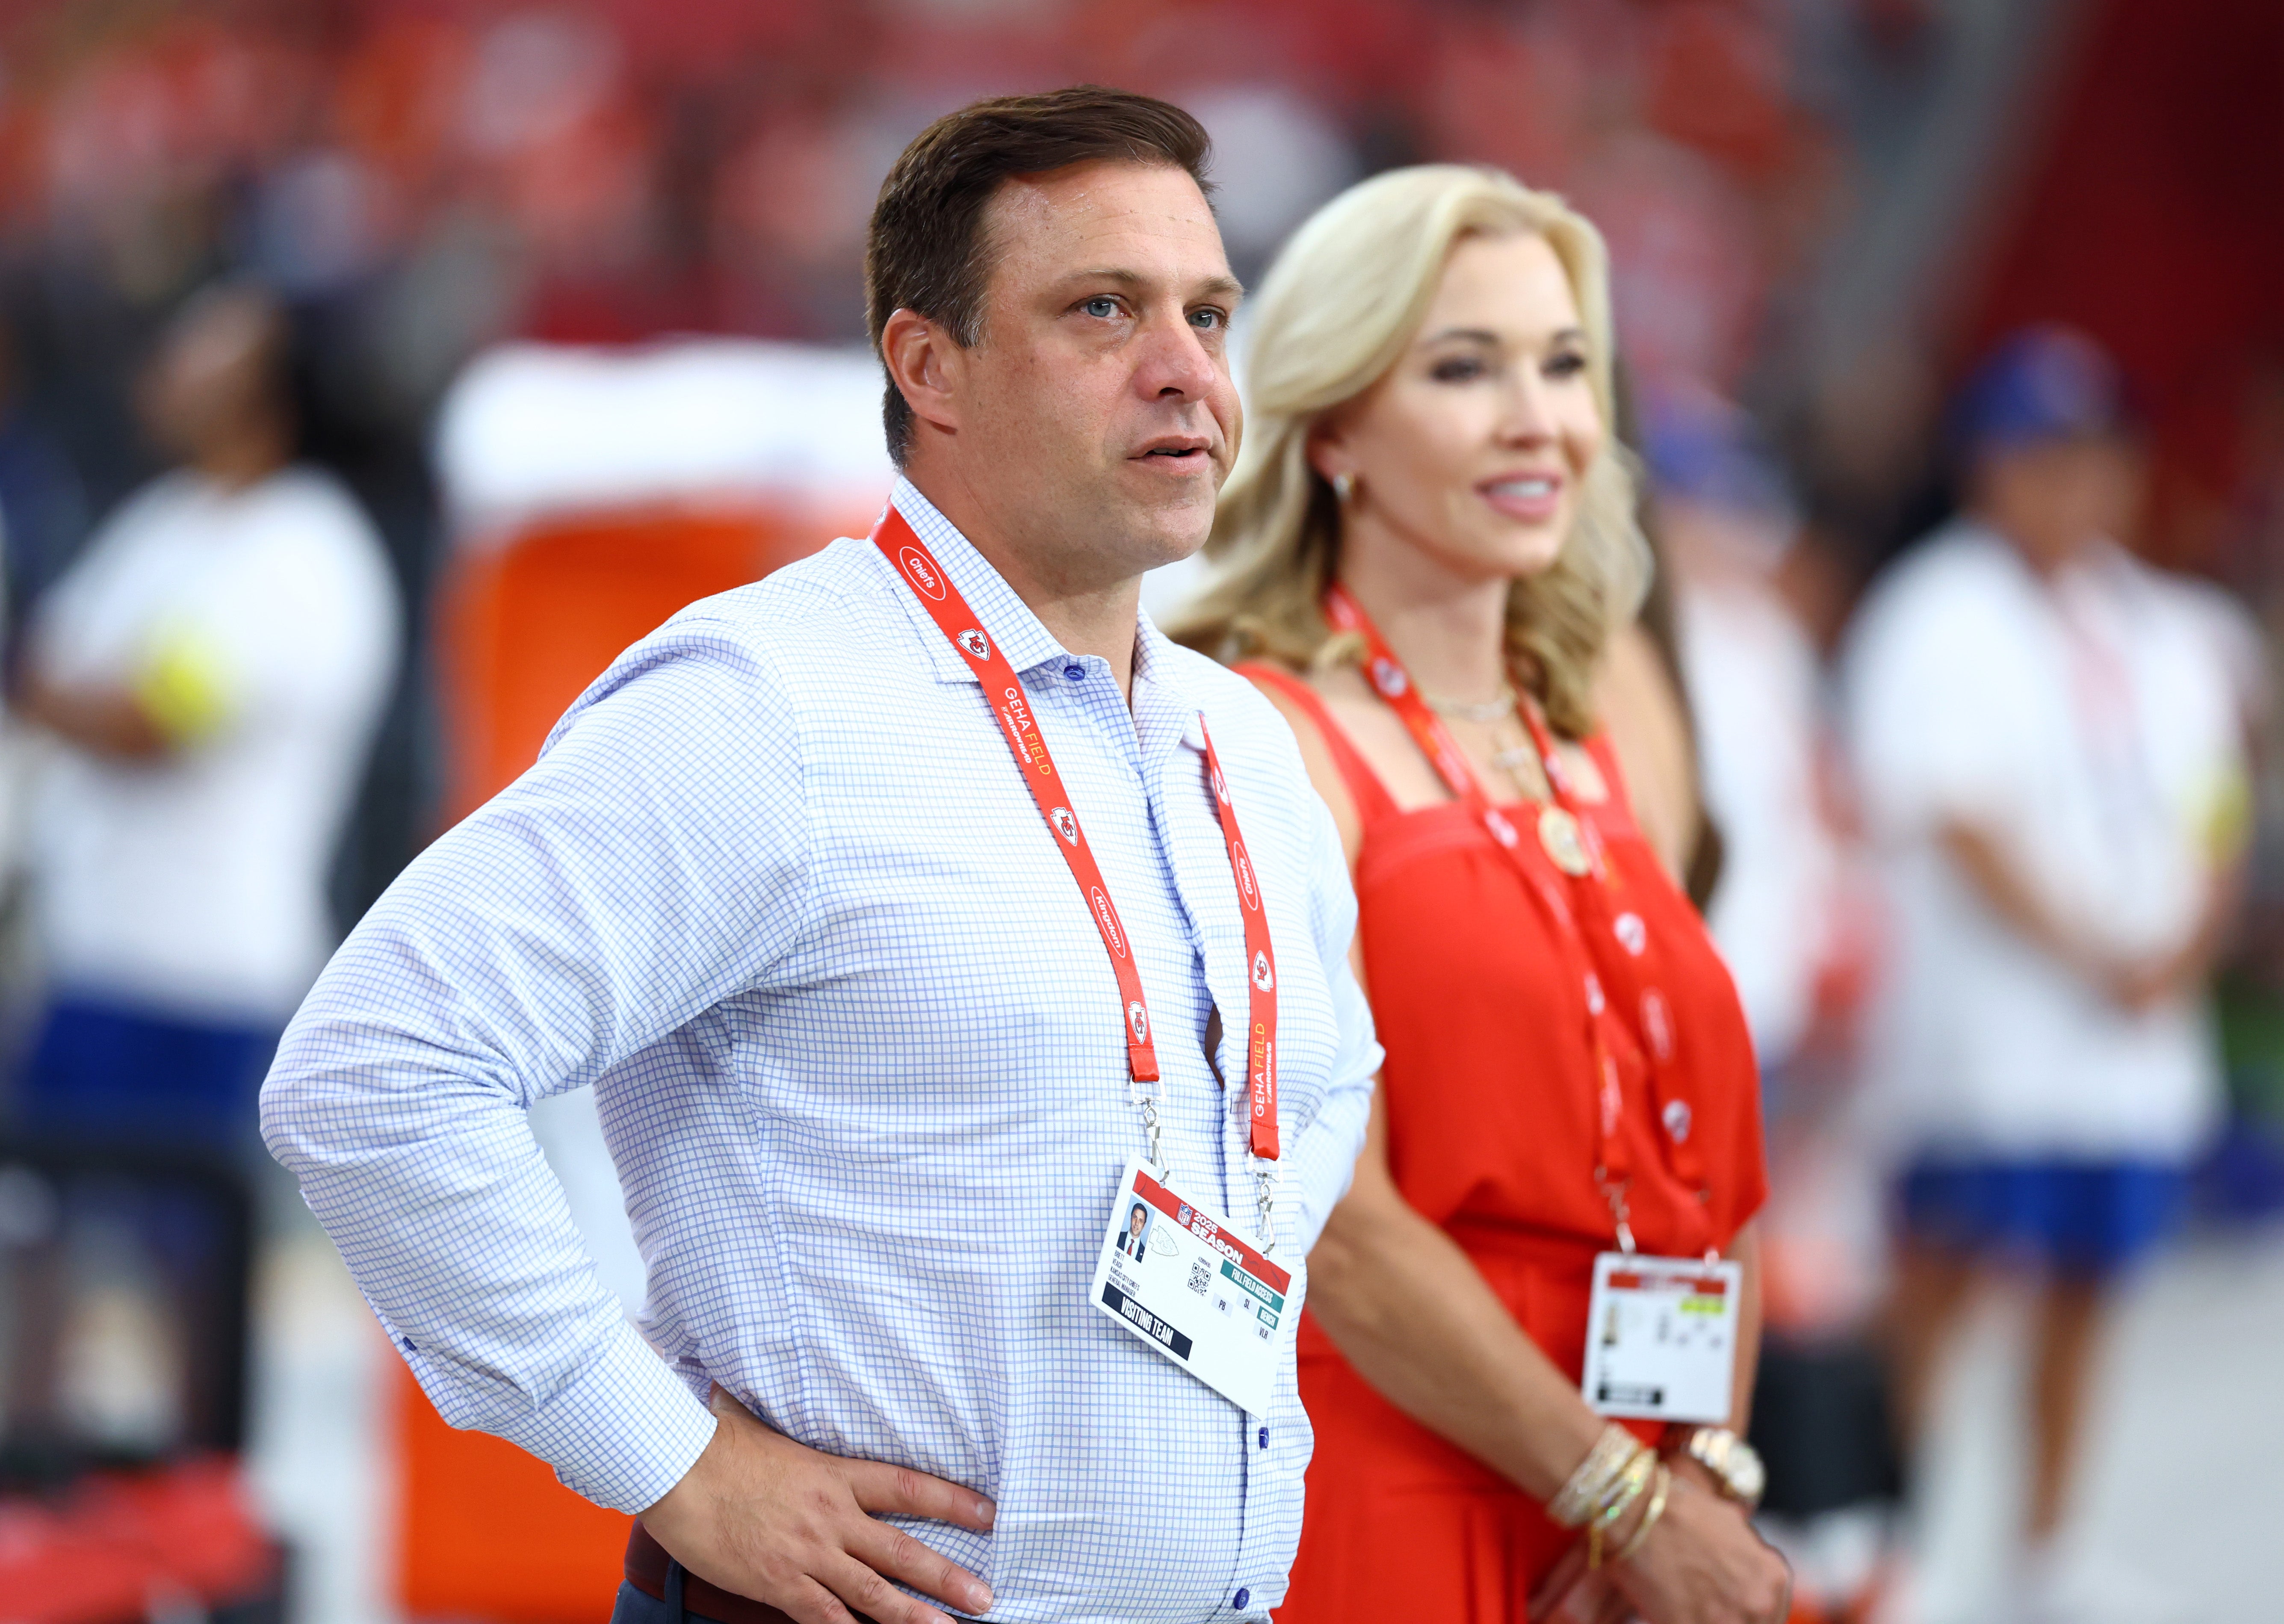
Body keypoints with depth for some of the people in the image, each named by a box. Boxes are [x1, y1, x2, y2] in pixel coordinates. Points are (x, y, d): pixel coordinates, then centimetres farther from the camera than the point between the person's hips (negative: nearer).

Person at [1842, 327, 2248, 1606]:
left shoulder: (2169, 633, 16)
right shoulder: (1939, 622, -4)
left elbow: (2218, 825, 15)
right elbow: (1962, 827, -11)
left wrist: (2183, 955, -3)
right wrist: (2096, 956, -14)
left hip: (2142, 1045, 6)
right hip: (1986, 1042, -6)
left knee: (2087, 1285, 8)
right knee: (1946, 1269, -7)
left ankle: (2046, 1547, 15)